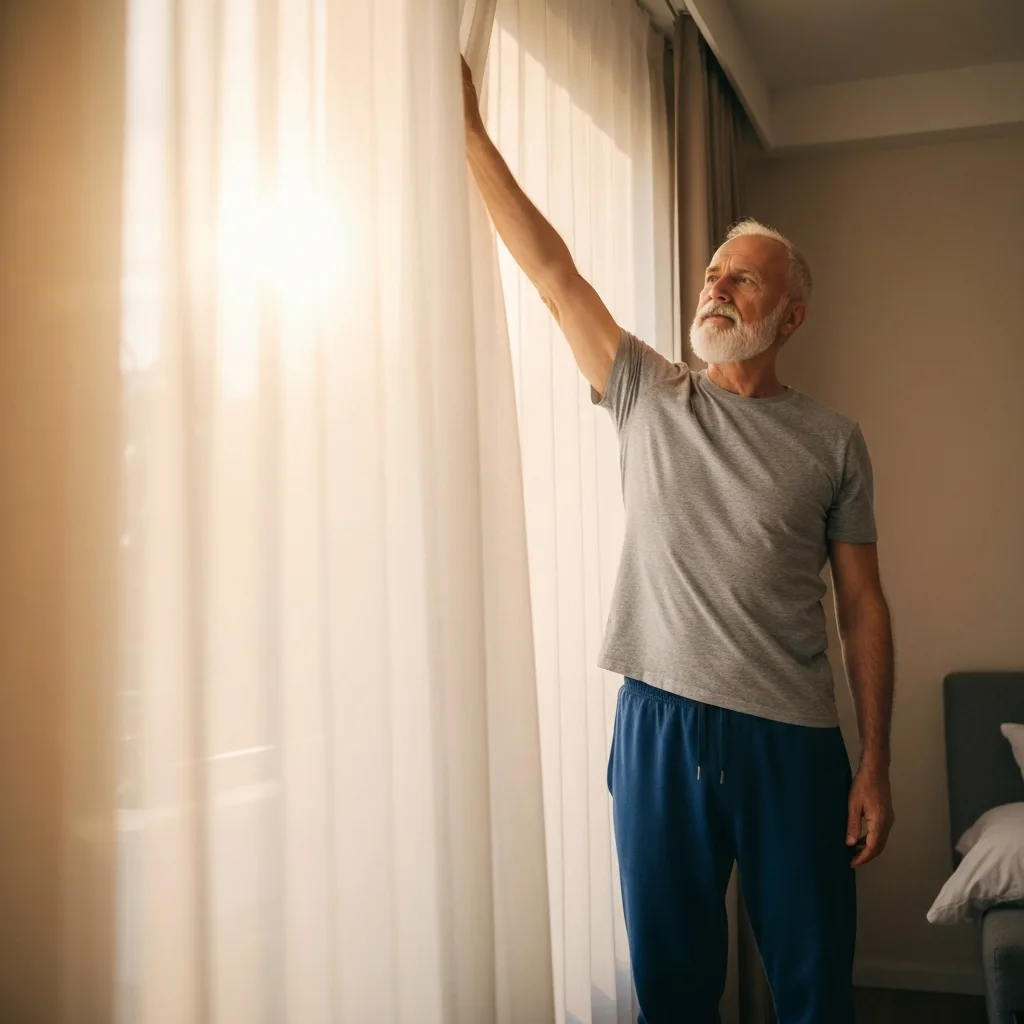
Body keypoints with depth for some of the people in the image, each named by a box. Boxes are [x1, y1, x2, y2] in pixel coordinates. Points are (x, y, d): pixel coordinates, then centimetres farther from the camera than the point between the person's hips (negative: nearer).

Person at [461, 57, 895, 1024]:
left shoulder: (832, 441, 3)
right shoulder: (649, 398, 6)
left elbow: (862, 608, 3)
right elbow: (552, 271, 3)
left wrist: (875, 764, -2)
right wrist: (471, 133, 1)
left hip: (792, 738, -1)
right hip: (659, 724, 1)